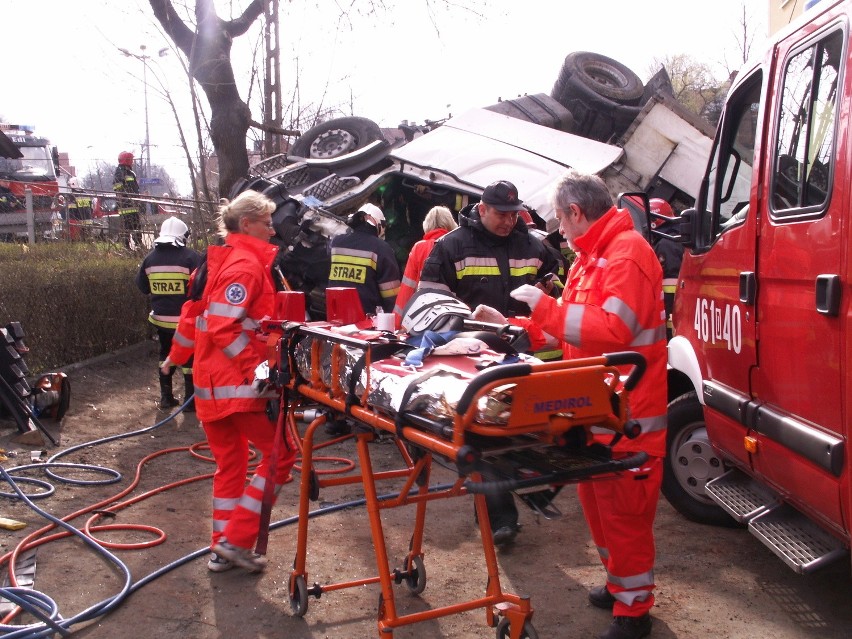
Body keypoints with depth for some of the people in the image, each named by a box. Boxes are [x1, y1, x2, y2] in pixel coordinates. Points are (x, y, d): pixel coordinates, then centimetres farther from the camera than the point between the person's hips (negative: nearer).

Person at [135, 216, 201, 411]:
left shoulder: (150, 258, 2)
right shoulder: (190, 257, -13)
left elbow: (142, 287, 11)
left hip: (160, 318, 5)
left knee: (166, 355, 21)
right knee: (190, 358, 8)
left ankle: (166, 398, 25)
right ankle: (190, 400, 10)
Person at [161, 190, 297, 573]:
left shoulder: (221, 261, 14)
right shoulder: (247, 265, -15)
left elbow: (194, 312, 20)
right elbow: (222, 326, -24)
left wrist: (177, 355, 31)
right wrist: (257, 366, -25)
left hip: (212, 381, 10)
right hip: (240, 383, -10)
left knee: (229, 463, 17)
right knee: (280, 453, -1)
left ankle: (222, 550, 24)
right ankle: (237, 540, 1)